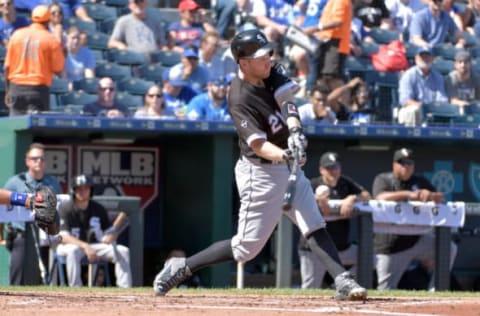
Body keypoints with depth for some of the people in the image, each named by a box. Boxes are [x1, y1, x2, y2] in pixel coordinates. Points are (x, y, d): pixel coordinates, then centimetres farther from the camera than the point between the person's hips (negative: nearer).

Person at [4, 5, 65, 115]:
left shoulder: (17, 35, 4)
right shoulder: (51, 40, -4)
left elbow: (7, 66, 6)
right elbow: (58, 71, -3)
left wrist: (8, 91, 14)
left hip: (16, 87, 3)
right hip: (39, 88, -3)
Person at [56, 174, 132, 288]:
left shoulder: (98, 209, 5)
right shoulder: (66, 209, -10)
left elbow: (111, 231, 9)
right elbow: (64, 237, -20)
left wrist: (110, 237, -18)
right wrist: (85, 246, -33)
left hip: (94, 246, 5)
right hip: (69, 246, -5)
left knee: (123, 251, -13)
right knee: (73, 251, -41)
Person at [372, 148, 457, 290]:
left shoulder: (420, 182, 10)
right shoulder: (383, 180, -2)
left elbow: (441, 199, 0)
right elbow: (381, 198, -23)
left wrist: (430, 195, -24)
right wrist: (408, 194, -34)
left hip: (416, 239, 4)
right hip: (390, 245, -3)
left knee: (449, 248, -15)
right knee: (386, 289, -5)